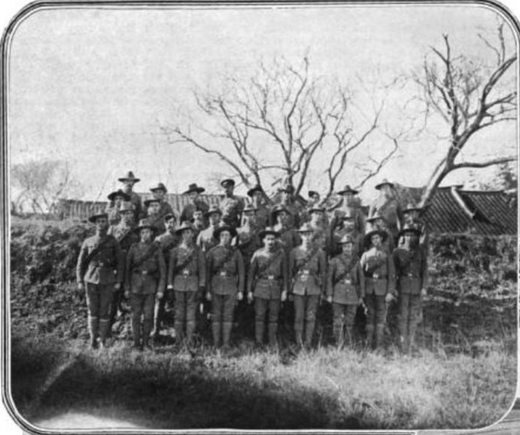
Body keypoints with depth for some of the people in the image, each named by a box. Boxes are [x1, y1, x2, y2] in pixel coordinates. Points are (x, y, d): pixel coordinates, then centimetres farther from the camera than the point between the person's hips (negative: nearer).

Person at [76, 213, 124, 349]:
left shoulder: (112, 242, 3)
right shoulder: (88, 242, 6)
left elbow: (120, 262, 5)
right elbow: (80, 263, 9)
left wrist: (118, 281, 0)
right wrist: (80, 281, 3)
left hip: (107, 281, -1)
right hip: (91, 280, 1)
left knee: (104, 311, 1)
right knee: (93, 310, 2)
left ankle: (103, 339, 12)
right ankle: (93, 338, 13)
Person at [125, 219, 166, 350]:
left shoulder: (156, 249, 4)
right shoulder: (134, 248, 5)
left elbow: (162, 270, 4)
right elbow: (128, 268, 6)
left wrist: (161, 289, -2)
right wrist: (127, 288, 1)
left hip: (151, 286, 0)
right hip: (136, 285, 0)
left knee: (148, 315, 1)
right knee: (136, 315, 2)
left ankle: (146, 342, 12)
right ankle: (136, 343, 10)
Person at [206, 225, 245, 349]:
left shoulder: (236, 252, 3)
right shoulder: (212, 252, 2)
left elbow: (241, 273, 5)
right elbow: (207, 272, 3)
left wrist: (241, 291, 1)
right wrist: (207, 291, -1)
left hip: (231, 288, 0)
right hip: (216, 287, 0)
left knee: (228, 315, 1)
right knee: (216, 315, 2)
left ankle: (226, 343, 6)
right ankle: (216, 343, 8)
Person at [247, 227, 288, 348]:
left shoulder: (281, 254, 3)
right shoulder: (258, 254, 1)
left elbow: (284, 273, 7)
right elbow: (251, 273, 5)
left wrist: (284, 290, 3)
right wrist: (249, 290, 2)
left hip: (276, 288, 1)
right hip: (261, 288, -1)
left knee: (274, 317, 5)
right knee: (259, 316, -1)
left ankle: (273, 343, 13)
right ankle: (258, 343, 4)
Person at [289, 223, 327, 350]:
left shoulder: (319, 252, 3)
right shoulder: (294, 252, 4)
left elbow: (323, 272, 7)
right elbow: (290, 271, 9)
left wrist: (322, 290, 5)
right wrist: (289, 288, 6)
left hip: (314, 288, 0)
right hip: (298, 288, 0)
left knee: (311, 316, 1)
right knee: (299, 316, -1)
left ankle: (308, 343, 8)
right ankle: (299, 343, 5)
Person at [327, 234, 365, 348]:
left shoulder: (356, 261, 6)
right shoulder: (335, 261, 1)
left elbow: (361, 279, 10)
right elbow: (329, 278, 3)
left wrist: (361, 296, 7)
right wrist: (329, 295, -2)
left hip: (353, 295, 2)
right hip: (338, 295, -1)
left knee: (350, 322, 5)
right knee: (338, 321, -5)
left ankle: (349, 346, 14)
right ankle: (339, 345, 1)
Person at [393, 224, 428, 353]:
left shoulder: (421, 252, 8)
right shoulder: (397, 251, 4)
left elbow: (424, 270, 6)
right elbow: (394, 270, 3)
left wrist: (424, 288, -3)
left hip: (417, 285, 2)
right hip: (403, 284, -2)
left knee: (414, 315, 1)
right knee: (403, 314, -6)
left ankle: (410, 342, 6)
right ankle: (403, 343, -5)